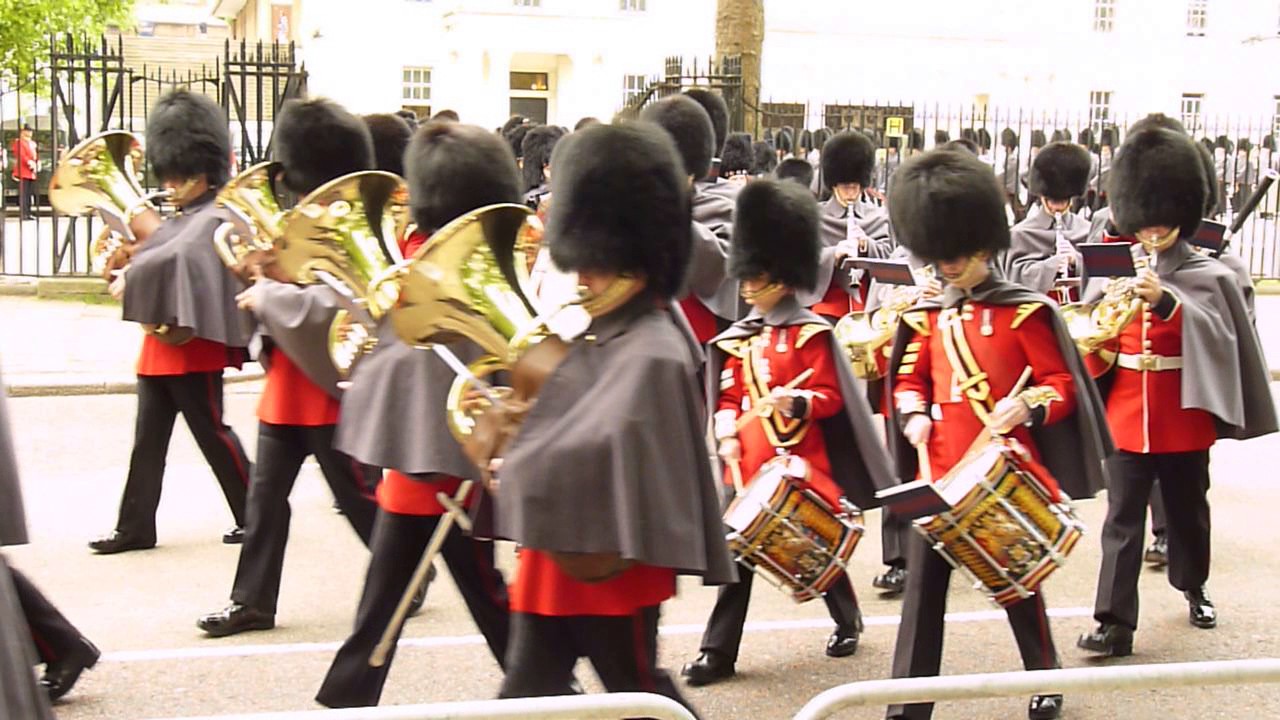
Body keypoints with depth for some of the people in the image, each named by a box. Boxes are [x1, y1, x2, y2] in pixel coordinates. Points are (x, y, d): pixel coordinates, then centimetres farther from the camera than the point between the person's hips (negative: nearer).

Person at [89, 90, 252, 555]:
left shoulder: (215, 219, -14)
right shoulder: (181, 219, 16)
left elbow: (178, 260, -30)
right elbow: (158, 257, 20)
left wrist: (130, 278, -19)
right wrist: (128, 265, -1)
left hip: (193, 348, -9)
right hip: (160, 345, 9)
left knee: (213, 434, -1)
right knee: (149, 439, 9)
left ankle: (255, 516, 12)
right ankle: (135, 527, 14)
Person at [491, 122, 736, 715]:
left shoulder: (653, 354, -19)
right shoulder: (601, 335, 11)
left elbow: (603, 445, -29)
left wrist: (512, 465, -18)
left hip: (609, 561, -9)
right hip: (559, 547, 9)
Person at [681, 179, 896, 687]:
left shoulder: (811, 334, -6)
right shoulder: (736, 339, 9)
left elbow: (830, 396, -9)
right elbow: (729, 397, 12)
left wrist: (796, 401, -28)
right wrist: (727, 435, -5)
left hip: (802, 461, -4)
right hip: (749, 462, 4)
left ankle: (848, 622, 36)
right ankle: (718, 651, 2)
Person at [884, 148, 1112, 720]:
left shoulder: (1025, 312, -6)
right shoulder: (927, 317, 7)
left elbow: (1062, 385, -5)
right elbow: (909, 379, 17)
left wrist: (1024, 407, -23)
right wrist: (913, 416, -3)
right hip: (940, 472, 4)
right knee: (924, 585, 1)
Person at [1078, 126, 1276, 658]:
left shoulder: (1208, 277, -4)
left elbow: (1214, 336, -21)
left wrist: (1164, 302, -34)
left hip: (1183, 421, -2)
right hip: (1126, 418, 2)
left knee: (1187, 509, 16)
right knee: (1122, 519, -2)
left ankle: (1194, 587, 40)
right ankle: (1115, 622, -4)